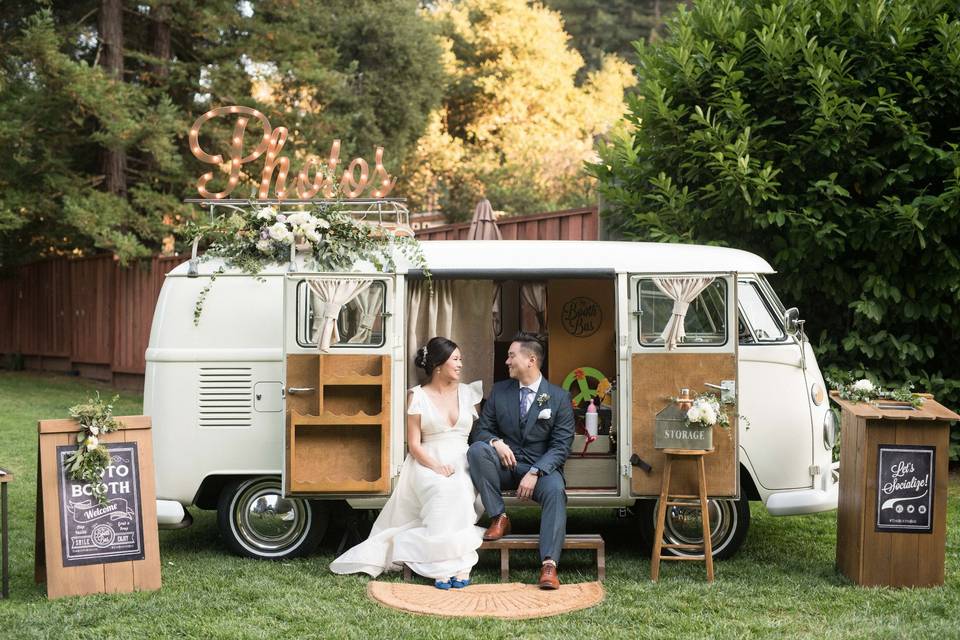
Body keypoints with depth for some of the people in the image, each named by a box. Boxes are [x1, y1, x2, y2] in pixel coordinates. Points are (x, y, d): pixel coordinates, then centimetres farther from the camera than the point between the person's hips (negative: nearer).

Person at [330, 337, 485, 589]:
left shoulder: (468, 392, 15)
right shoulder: (418, 396, 5)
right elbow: (414, 444, -1)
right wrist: (436, 466, -17)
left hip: (462, 464, 2)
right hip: (427, 464, -2)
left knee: (458, 492, -35)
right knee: (442, 491, -37)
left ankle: (457, 563, -35)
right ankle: (450, 565, -36)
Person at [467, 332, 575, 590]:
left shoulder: (559, 397, -2)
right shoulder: (499, 391, 7)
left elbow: (561, 445, -8)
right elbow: (480, 430, 9)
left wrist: (534, 473, -22)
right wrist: (496, 442, -17)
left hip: (542, 467, -3)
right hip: (505, 465, 3)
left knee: (555, 489, -36)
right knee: (476, 449, -27)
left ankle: (549, 564, -41)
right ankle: (499, 517, -17)